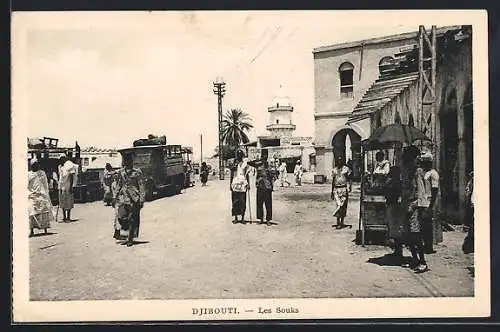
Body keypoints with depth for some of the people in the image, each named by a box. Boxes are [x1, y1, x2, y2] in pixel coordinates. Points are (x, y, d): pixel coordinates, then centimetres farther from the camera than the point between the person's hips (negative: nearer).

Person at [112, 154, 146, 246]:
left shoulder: (137, 173, 0)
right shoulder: (120, 173, 9)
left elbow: (142, 187, 0)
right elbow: (117, 186, 14)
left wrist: (142, 200, -4)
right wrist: (114, 198, 10)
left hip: (134, 199, -2)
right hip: (122, 198, 2)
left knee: (132, 220, 1)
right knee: (121, 216, -15)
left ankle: (130, 238, 12)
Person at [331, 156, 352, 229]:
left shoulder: (346, 169, 3)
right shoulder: (334, 170, 9)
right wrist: (332, 191, 13)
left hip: (344, 188, 0)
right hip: (336, 189, 0)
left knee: (343, 206, 3)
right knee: (339, 205, -11)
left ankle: (342, 222, 16)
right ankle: (338, 223, -5)